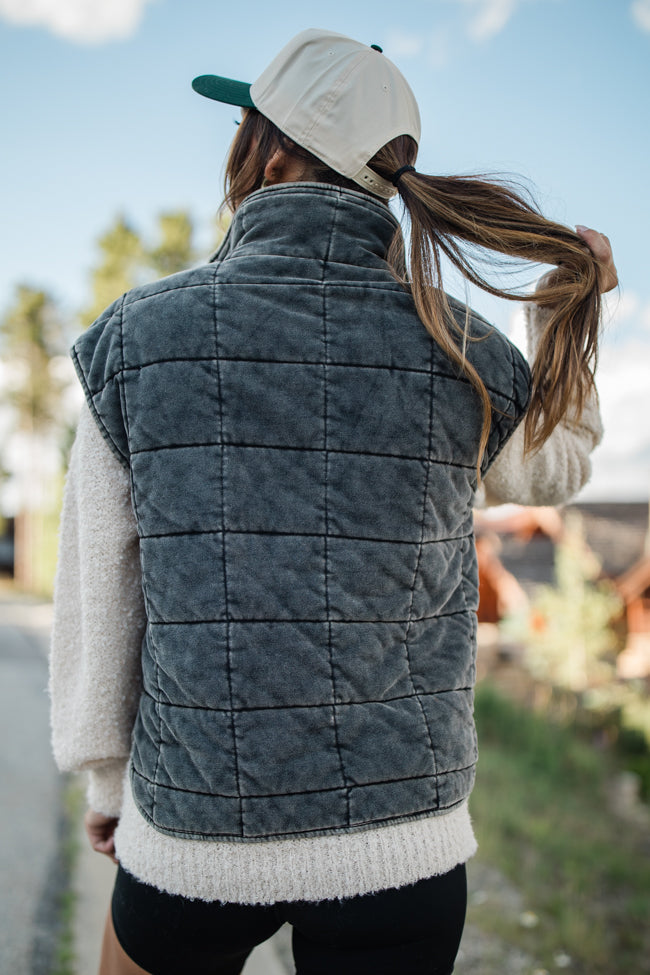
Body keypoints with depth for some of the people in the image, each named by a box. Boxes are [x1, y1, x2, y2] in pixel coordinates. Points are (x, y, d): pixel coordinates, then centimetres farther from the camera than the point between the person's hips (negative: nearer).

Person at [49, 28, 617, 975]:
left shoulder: (136, 336, -8)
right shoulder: (465, 356, -7)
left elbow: (100, 596, -1)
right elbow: (552, 469, 17)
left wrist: (107, 780, 13)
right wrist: (576, 309, 24)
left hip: (192, 829, 0)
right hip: (402, 841, 1)